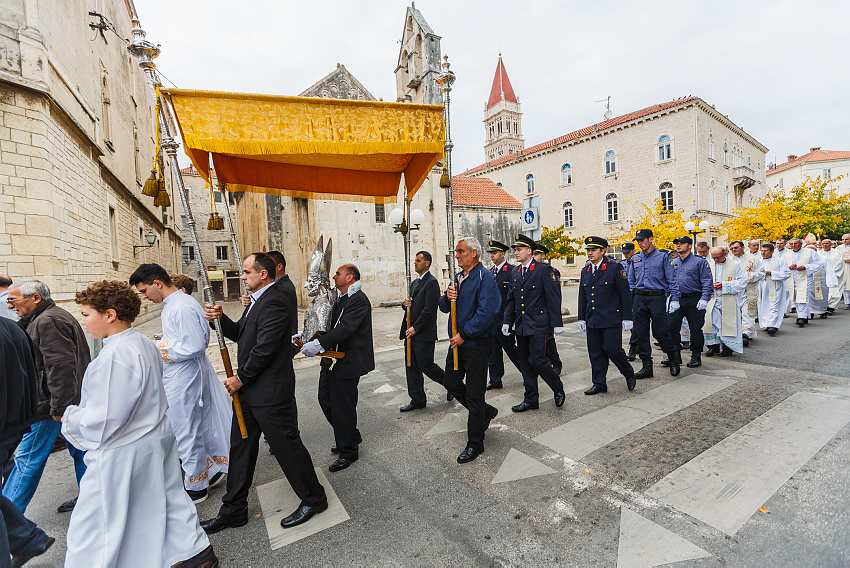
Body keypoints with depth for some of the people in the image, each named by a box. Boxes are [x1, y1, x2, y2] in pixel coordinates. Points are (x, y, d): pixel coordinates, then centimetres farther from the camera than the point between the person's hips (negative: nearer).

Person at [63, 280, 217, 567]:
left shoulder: (115, 355, -26)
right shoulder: (144, 343, 2)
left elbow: (104, 420, -23)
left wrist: (69, 416, -5)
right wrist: (80, 412, 15)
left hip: (122, 455, -9)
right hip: (157, 441, 9)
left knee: (93, 528, 11)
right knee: (169, 499, 21)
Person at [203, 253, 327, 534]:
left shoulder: (275, 302, -21)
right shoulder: (257, 300, 13)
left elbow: (264, 347, -24)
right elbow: (240, 334, 15)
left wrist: (240, 378, -12)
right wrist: (220, 319, -3)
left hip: (271, 392, -10)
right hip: (249, 390, 10)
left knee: (287, 446, 5)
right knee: (240, 448, 19)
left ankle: (313, 498, 26)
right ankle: (233, 510, 36)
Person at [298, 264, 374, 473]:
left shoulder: (358, 300, -16)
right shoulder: (341, 299, 14)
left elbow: (345, 329, -27)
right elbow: (332, 327, 14)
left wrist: (318, 344, -33)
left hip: (348, 362, -10)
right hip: (332, 360, 10)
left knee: (342, 406, 1)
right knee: (326, 400, 16)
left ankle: (348, 451, 22)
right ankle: (351, 438, 35)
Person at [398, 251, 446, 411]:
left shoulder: (431, 282, -12)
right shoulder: (414, 282, 17)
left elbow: (429, 309, -18)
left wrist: (415, 328, -16)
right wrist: (405, 304, -2)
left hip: (424, 333, -9)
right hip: (411, 332, 9)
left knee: (426, 365, -2)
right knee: (411, 366, 11)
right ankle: (417, 400, 22)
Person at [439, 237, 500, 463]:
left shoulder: (485, 279, -15)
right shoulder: (458, 278, 12)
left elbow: (486, 313, -23)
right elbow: (444, 307, 13)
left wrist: (464, 334, -19)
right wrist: (447, 297, -9)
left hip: (476, 343, -8)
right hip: (457, 341, 9)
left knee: (474, 394, 3)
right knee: (451, 383, 16)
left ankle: (475, 444, 21)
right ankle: (485, 412, 39)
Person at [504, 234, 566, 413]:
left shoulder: (544, 270, -6)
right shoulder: (515, 273, 12)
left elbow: (553, 298, -9)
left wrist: (556, 323, -13)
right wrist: (507, 321, 9)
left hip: (539, 325, -6)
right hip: (521, 326, 6)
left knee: (537, 361, -9)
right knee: (526, 363, 10)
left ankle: (558, 389, 18)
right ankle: (531, 400, 22)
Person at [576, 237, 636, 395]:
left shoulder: (615, 268, -5)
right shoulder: (585, 271, 11)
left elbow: (625, 294, -5)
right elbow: (582, 297, 15)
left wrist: (627, 318, -8)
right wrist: (581, 318, 13)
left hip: (611, 319, -5)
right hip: (592, 321, 5)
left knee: (613, 350, -3)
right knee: (595, 353, 8)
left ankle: (629, 374, 25)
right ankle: (599, 384, 19)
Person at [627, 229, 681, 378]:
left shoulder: (662, 256, 1)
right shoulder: (635, 259, 12)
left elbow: (671, 280, -1)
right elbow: (631, 281, 15)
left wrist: (674, 299, -6)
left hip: (657, 297, -4)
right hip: (639, 299, 4)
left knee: (660, 332, -3)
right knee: (641, 334, 4)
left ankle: (674, 360, 24)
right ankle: (646, 366, 13)